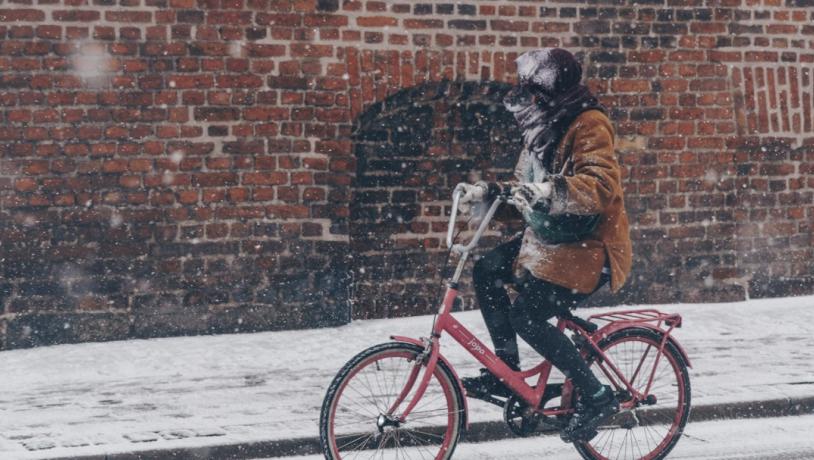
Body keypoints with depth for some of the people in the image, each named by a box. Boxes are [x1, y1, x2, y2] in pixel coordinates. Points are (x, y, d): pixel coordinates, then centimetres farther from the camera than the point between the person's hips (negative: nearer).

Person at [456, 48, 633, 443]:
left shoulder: (588, 125, -17)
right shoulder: (544, 129, 12)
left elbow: (602, 185, -32)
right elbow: (525, 190, 17)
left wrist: (553, 191, -46)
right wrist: (489, 193, -1)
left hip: (587, 247, -10)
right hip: (549, 238, 10)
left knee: (526, 316, -19)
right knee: (486, 270, 1)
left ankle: (597, 396, -8)